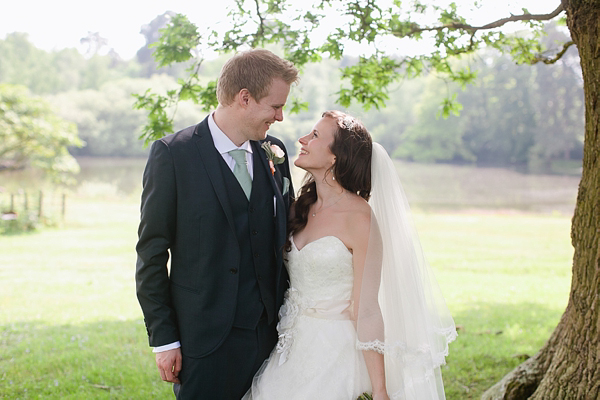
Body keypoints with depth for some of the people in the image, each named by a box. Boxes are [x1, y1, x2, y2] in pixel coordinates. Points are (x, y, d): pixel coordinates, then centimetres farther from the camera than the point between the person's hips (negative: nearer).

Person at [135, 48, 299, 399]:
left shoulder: (274, 153, 7)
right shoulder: (173, 154, -9)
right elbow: (152, 254, -7)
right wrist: (163, 339, -8)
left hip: (270, 331, 5)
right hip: (206, 339, -4)